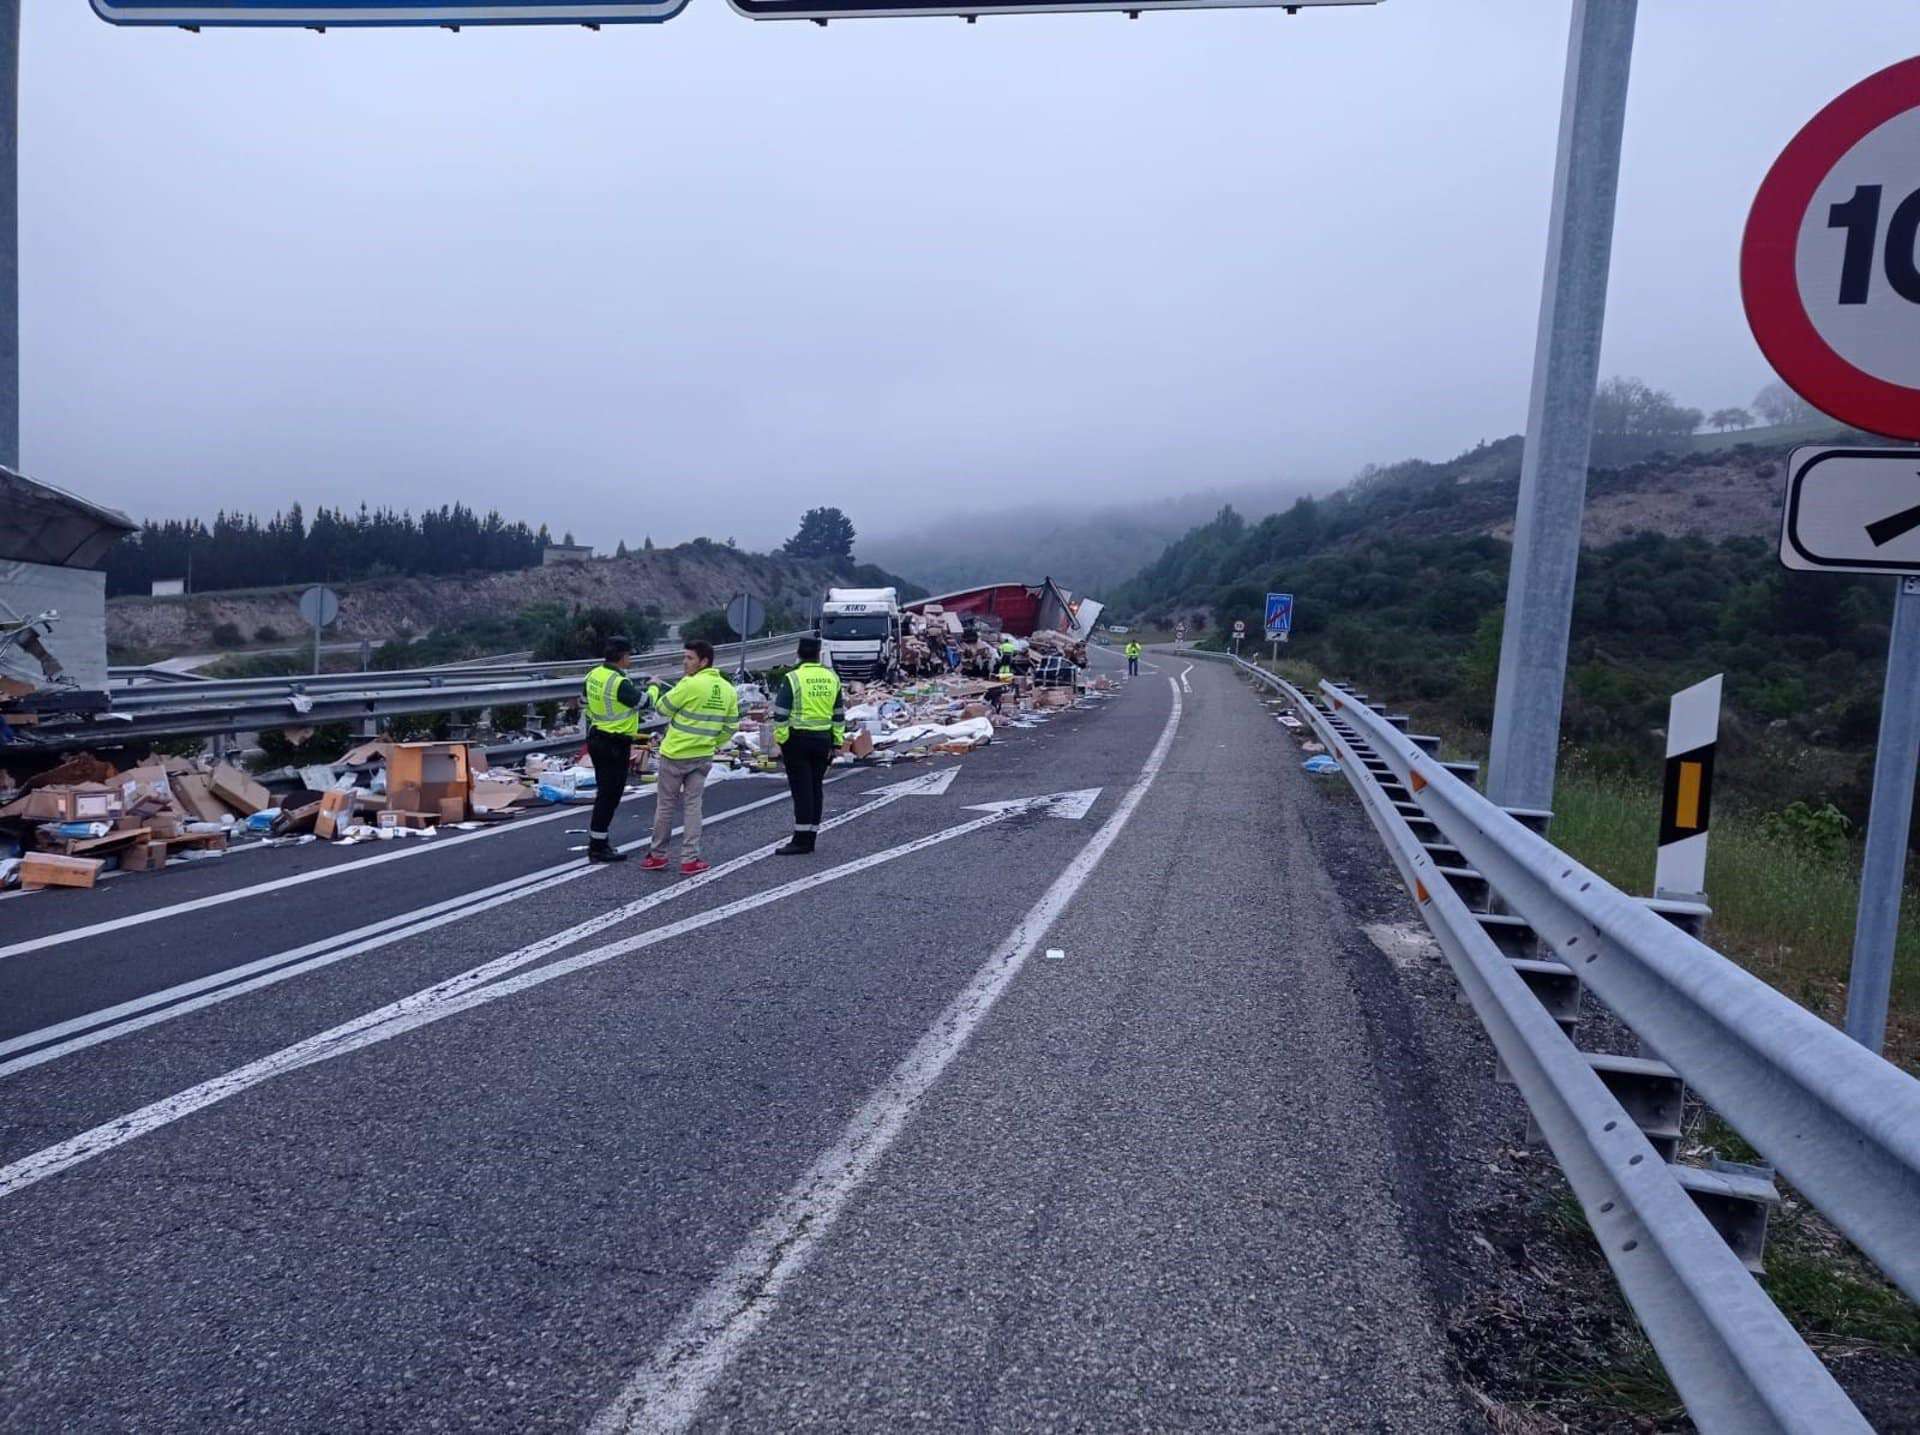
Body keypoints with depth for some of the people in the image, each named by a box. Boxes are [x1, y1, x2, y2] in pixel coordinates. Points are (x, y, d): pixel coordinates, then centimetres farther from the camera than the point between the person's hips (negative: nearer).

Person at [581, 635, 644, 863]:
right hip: (615, 744, -9)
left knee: (604, 792, 19)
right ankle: (598, 848, 2)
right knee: (610, 795, -2)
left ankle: (597, 840, 27)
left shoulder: (593, 675, 4)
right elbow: (644, 702, -16)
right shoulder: (620, 683, -23)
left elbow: (584, 703, 17)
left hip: (596, 739, 9)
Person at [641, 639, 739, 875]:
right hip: (703, 757, 5)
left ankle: (657, 856, 19)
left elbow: (662, 708, -5)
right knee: (692, 805, 11)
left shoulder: (691, 684, -17)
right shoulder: (728, 690, 3)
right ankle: (690, 859, 8)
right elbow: (731, 726, 8)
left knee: (665, 805, 8)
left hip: (675, 755, -5)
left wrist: (653, 688, 13)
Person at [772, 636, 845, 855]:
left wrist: (780, 740, -4)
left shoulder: (792, 678, -9)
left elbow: (781, 714, -11)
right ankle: (810, 837, 16)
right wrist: (837, 743, 17)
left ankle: (801, 839, -4)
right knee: (816, 788, 11)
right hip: (823, 740, 5)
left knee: (801, 789, -4)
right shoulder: (832, 677, 8)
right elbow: (839, 714, 13)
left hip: (798, 740, -5)